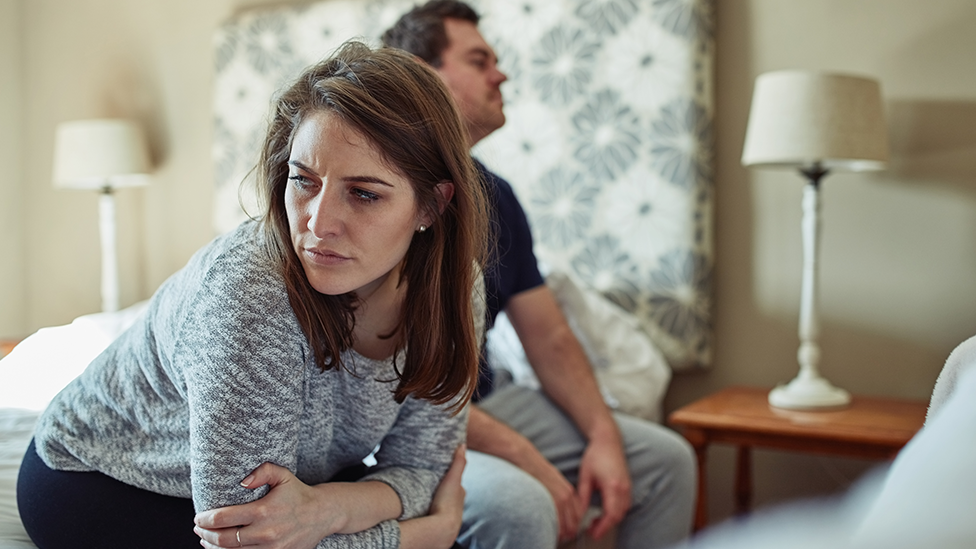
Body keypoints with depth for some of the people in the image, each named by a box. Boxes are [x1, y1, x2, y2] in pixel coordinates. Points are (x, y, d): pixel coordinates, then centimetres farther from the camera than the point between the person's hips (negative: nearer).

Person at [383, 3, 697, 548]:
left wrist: (603, 435, -7)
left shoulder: (495, 195, 8)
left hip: (485, 399, 8)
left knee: (665, 458, 5)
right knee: (519, 504, -36)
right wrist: (524, 457, -25)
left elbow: (550, 336, 9)